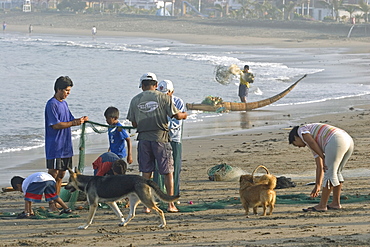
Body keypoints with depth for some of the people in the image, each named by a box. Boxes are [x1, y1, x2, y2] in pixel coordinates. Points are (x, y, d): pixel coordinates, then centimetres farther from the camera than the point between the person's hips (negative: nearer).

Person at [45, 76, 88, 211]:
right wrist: (74, 123, -22)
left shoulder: (64, 103, 16)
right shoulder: (52, 104, -12)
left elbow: (70, 120, 18)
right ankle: (51, 203, -5)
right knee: (53, 174, -7)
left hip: (66, 146, 9)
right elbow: (56, 125, -18)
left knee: (61, 175, 10)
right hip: (55, 147, -9)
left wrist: (80, 120, -2)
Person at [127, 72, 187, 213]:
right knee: (168, 172, 5)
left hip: (143, 139, 2)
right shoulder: (163, 98, -4)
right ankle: (171, 205, 3)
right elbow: (176, 115, -4)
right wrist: (184, 115, 19)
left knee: (146, 173, 9)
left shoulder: (135, 100, 4)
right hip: (160, 138, -2)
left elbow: (134, 123, 7)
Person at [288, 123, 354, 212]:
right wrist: (317, 186, 36)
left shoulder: (301, 130, 16)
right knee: (336, 172, 22)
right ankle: (336, 203, 23)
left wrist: (323, 158, 0)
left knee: (329, 173, -2)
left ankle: (322, 205, 3)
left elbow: (311, 143, -5)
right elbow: (320, 167, 35)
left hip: (336, 141, -9)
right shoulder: (315, 147, 36)